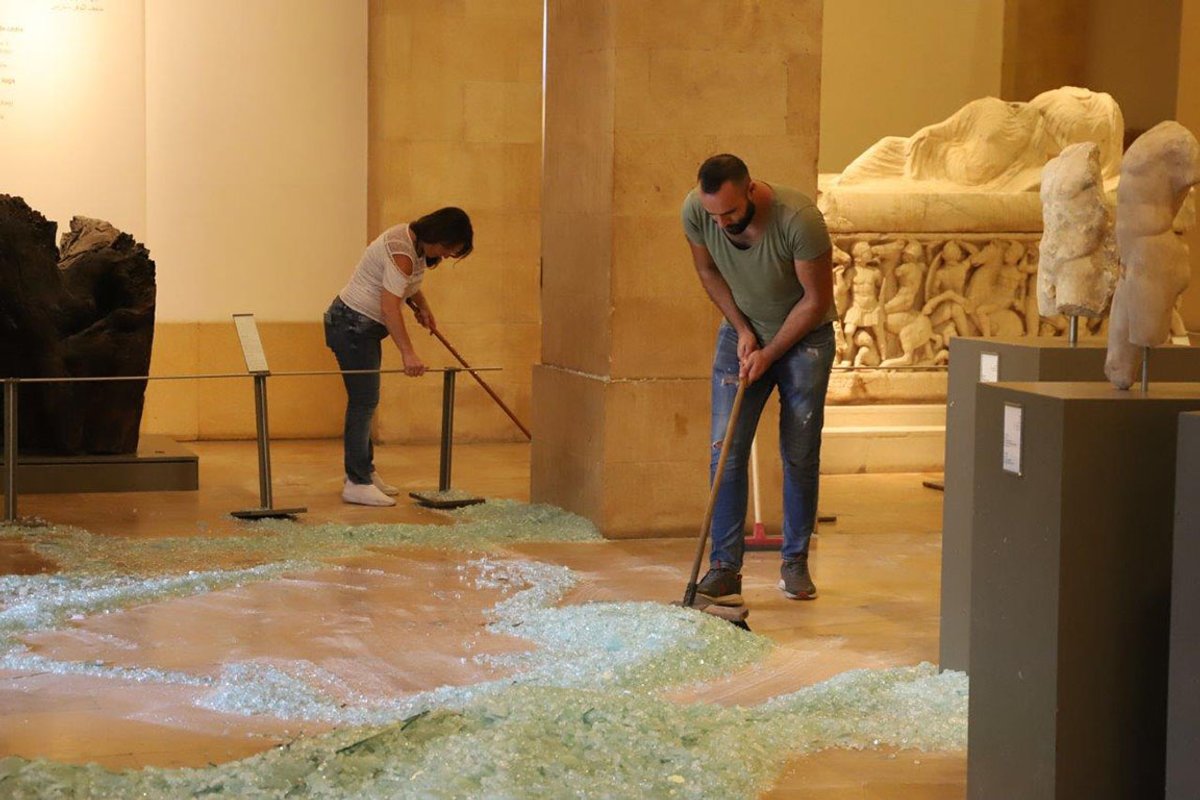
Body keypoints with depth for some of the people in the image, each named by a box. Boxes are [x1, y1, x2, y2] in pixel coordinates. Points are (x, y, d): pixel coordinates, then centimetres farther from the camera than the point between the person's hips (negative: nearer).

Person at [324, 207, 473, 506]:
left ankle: (363, 473, 21)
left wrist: (423, 308, 19)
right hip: (352, 326, -10)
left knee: (365, 401, 13)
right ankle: (357, 483, -10)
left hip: (364, 327, 10)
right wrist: (408, 353, -35)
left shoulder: (414, 241, 5)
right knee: (363, 401, -10)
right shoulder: (402, 253, -26)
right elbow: (390, 306, -32)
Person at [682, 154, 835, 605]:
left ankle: (796, 563, 16)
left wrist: (769, 354, -16)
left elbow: (817, 299, -20)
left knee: (800, 457, 2)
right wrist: (742, 330, -7)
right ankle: (724, 568, -6)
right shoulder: (695, 211, -20)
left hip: (804, 336, -3)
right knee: (726, 450, -8)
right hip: (743, 332, 3)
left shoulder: (798, 219, -32)